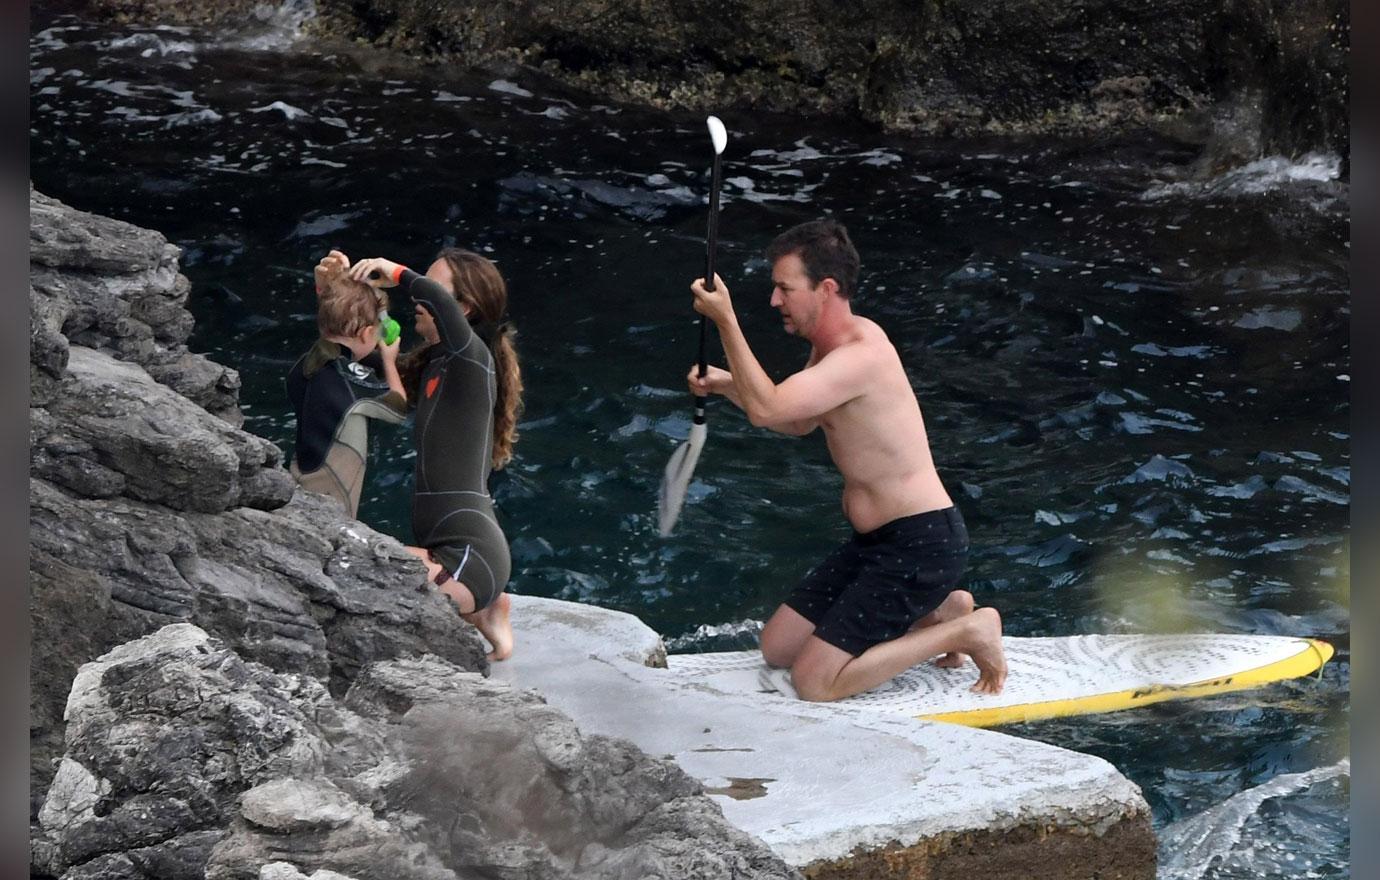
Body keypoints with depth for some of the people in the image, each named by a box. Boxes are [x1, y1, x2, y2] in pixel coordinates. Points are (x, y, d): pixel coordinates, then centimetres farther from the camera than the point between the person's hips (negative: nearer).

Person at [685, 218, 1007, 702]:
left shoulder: (862, 355, -23)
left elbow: (767, 409, -33)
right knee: (777, 648, 13)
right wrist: (727, 384, 8)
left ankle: (966, 630, -1)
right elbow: (798, 422, 24)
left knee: (814, 682, -12)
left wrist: (726, 320, -27)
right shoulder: (834, 344, 8)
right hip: (874, 541, 10)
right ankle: (933, 614, 17)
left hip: (921, 544, -10)